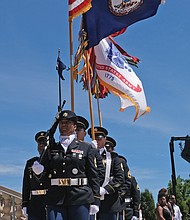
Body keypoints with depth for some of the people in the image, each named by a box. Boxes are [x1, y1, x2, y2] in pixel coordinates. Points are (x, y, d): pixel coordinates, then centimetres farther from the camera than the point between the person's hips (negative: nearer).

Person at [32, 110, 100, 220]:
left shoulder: (86, 148, 7)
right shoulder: (51, 149, 14)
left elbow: (93, 175, 4)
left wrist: (95, 200, -2)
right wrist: (39, 169, -10)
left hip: (80, 198, -2)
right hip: (56, 199, 2)